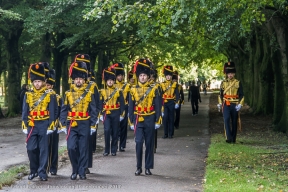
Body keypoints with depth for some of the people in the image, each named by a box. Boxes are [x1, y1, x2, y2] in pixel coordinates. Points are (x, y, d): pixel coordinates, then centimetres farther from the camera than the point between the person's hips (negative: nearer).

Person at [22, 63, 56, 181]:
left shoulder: (50, 95, 0)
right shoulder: (28, 95, 8)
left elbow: (52, 112, -2)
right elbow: (25, 112, 8)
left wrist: (50, 127, -8)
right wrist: (24, 126, 1)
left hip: (44, 125, -2)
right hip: (32, 126, 3)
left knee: (43, 149, 0)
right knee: (31, 149, 2)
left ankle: (42, 172, 7)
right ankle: (34, 170, 18)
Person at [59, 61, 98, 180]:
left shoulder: (89, 94, 3)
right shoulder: (68, 94, 5)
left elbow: (93, 111, 3)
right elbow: (63, 111, 6)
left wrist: (93, 125, -3)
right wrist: (63, 125, -1)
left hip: (85, 125, 0)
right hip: (71, 125, 1)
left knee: (83, 149, 2)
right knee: (71, 148, -7)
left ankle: (82, 172, 12)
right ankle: (75, 170, 10)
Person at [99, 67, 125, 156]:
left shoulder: (118, 91, 2)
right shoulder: (102, 92, 5)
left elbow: (122, 103, 2)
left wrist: (122, 114, -3)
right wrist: (101, 114, 2)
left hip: (116, 114, 0)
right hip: (106, 114, 0)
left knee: (115, 132, 4)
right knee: (107, 131, -12)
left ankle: (113, 150, 14)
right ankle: (106, 150, -2)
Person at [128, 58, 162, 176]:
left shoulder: (153, 90, 2)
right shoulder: (133, 90, 4)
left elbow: (157, 107, 2)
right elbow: (130, 107, 7)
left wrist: (158, 121, -3)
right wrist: (131, 122, 3)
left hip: (150, 120, 0)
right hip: (138, 120, 0)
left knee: (149, 144, 5)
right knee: (139, 143, -7)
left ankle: (148, 168, 12)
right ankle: (139, 167, 2)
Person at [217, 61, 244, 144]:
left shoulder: (238, 83, 2)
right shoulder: (223, 83, 7)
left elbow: (241, 95, 3)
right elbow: (220, 94, 14)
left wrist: (240, 104, -9)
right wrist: (220, 103, 4)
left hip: (235, 105, 0)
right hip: (226, 104, 0)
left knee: (234, 122, 5)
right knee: (226, 120, -16)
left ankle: (233, 139, 15)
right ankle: (229, 138, -20)